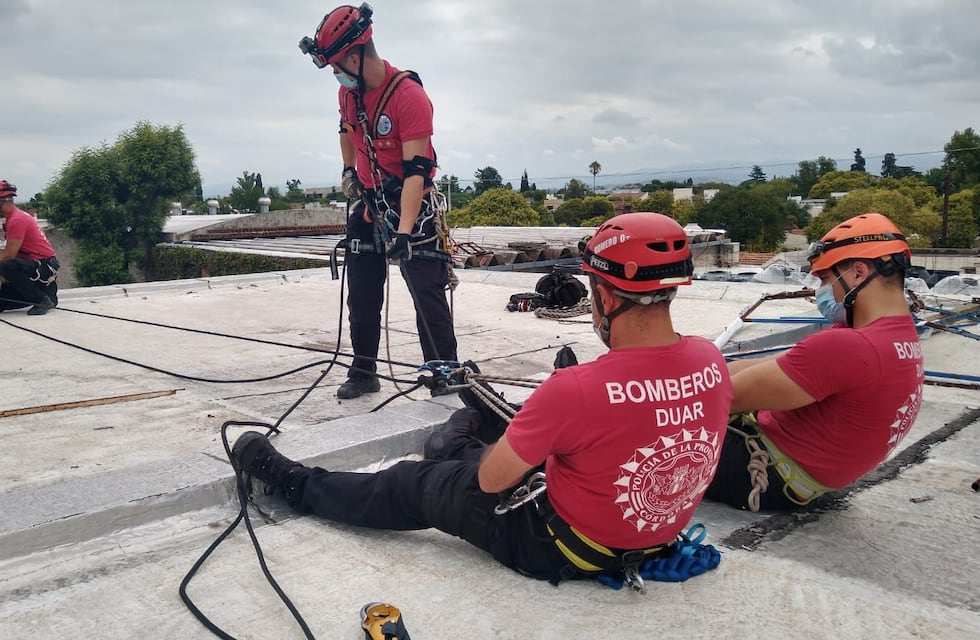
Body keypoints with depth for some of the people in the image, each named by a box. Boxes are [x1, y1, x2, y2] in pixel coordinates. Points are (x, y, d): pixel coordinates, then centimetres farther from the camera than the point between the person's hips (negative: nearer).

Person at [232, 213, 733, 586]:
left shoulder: (574, 390, -34)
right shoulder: (713, 361, -13)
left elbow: (492, 481, -19)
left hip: (565, 550, -6)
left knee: (415, 485, 9)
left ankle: (292, 482, 30)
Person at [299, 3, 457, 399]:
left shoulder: (408, 94, -22)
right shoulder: (349, 92, 1)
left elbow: (416, 170, -28)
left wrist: (404, 230, -34)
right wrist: (349, 171, 14)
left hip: (411, 204, -7)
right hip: (369, 204, 7)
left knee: (428, 296, -7)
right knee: (362, 296, 10)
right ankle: (364, 373, 23)